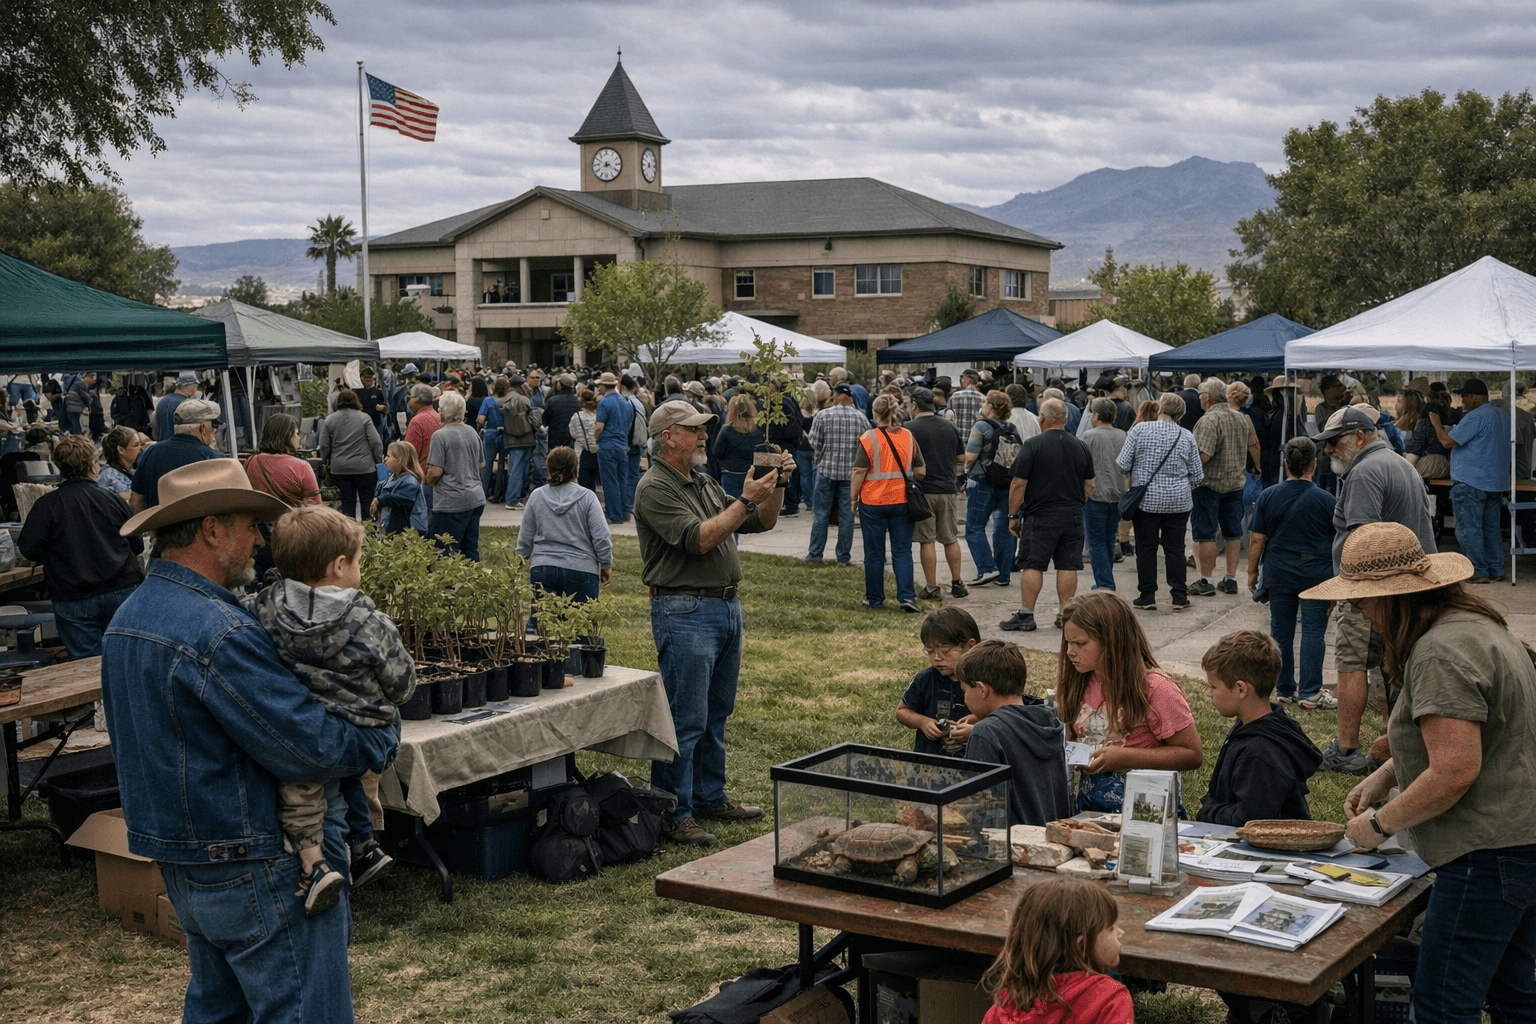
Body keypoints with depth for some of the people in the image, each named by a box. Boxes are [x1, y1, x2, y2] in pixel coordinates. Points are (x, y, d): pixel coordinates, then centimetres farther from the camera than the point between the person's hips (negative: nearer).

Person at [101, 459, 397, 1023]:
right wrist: (382, 744, -7)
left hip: (178, 861, 10)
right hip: (256, 866, -10)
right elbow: (312, 748, -26)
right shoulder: (218, 633, -25)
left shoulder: (127, 617, 7)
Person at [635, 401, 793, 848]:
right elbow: (699, 539, -22)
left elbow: (762, 522, 16)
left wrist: (777, 485, 0)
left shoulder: (704, 482, 16)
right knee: (685, 719, -6)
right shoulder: (655, 487, -11)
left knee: (716, 713, 16)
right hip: (684, 612, -9)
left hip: (727, 605, 9)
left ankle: (710, 797, 27)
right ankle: (673, 815, 1)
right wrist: (746, 500, -21)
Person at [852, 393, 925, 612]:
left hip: (873, 503, -2)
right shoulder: (908, 437, 1)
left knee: (874, 553, 8)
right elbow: (920, 471, 6)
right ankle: (906, 596, -5)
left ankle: (874, 598, 17)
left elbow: (859, 472, -11)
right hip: (902, 502, 2)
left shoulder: (869, 438, -10)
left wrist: (854, 497, 1)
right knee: (902, 551, 6)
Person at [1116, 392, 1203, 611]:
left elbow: (1123, 465, -7)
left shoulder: (1139, 430, -6)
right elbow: (1197, 476, 4)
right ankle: (1179, 597, 9)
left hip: (1146, 500, -2)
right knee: (1175, 548, 7)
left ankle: (1147, 596, 9)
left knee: (1146, 548, 6)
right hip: (1178, 501, 2)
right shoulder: (1187, 437, 1)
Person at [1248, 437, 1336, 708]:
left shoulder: (1269, 496, -3)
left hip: (1279, 575, 2)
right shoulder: (1325, 499, -6)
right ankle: (1310, 693, 2)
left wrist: (1252, 572, 10)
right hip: (1317, 575, -2)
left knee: (1281, 632, 10)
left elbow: (1257, 539, -1)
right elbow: (1337, 542, 2)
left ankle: (1285, 690, 17)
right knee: (1314, 632, 2)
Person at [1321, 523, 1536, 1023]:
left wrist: (1380, 824, -13)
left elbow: (1454, 772, -26)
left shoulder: (1441, 652, -21)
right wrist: (1384, 776, 16)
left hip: (1487, 857, -11)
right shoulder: (1478, 624, 13)